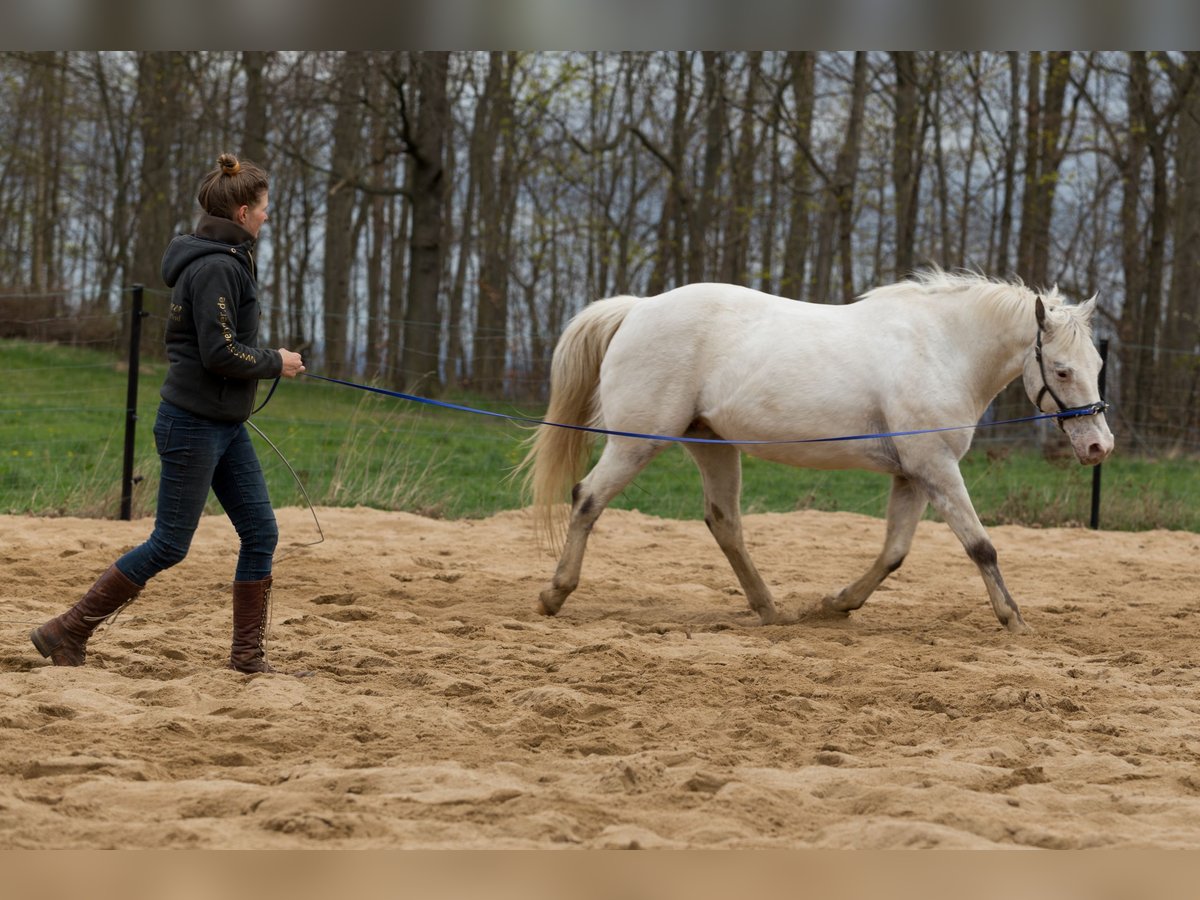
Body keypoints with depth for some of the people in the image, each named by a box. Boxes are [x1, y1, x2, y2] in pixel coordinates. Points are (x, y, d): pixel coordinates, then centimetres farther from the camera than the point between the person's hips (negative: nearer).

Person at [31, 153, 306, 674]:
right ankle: (66, 634, 2)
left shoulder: (228, 261, 13)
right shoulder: (215, 268, -18)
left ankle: (247, 656, 10)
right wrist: (276, 363, -10)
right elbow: (220, 352, -23)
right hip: (194, 426, -10)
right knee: (169, 544, -5)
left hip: (225, 426, 10)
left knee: (261, 532, 6)